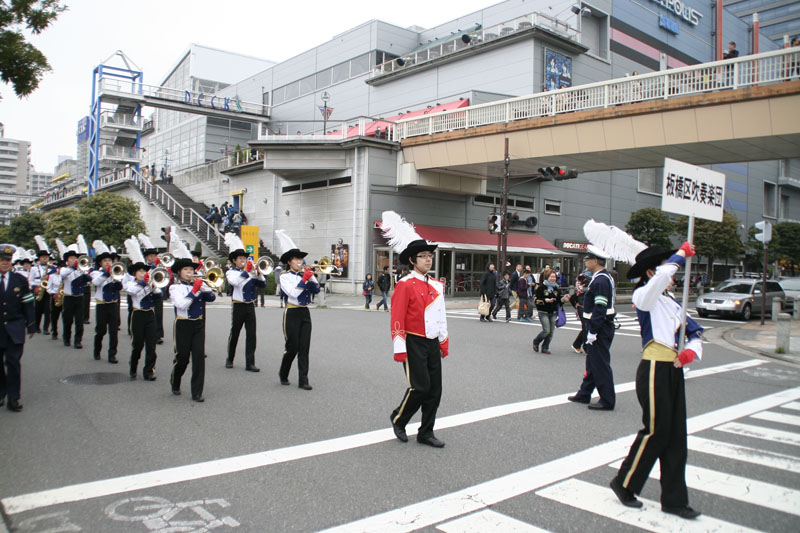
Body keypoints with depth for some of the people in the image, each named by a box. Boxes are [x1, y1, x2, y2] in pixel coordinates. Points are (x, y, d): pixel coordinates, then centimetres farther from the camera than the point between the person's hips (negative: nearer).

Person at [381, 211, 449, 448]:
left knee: (435, 390, 7)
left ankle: (426, 433, 19)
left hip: (432, 343, 7)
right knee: (420, 387, -9)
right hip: (414, 343, -7)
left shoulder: (436, 285, 11)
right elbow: (397, 319, -13)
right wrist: (399, 349, -17)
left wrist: (444, 343, 17)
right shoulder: (405, 285, -11)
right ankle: (398, 419, 17)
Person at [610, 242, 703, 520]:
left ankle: (674, 499, 20)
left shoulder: (670, 300, 17)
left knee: (676, 436, 10)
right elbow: (663, 275, -30)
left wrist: (692, 350, -2)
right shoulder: (644, 295, -8)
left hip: (674, 371, 8)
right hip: (654, 370, -8)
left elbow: (694, 330, 20)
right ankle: (624, 484, 17)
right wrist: (682, 253, -13)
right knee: (655, 431, -2)